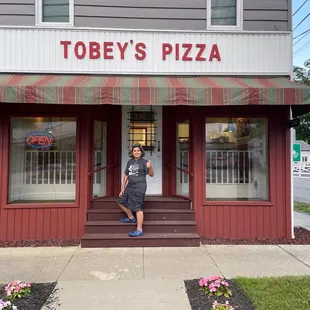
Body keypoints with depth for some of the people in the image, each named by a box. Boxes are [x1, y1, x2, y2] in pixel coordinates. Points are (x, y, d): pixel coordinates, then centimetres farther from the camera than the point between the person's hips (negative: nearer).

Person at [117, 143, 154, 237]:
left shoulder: (144, 162, -6)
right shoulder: (130, 162, 12)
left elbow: (151, 174, -12)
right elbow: (126, 175, 16)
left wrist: (150, 167, -33)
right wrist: (123, 188, 16)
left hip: (139, 188, -8)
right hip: (129, 186, 8)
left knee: (138, 208, -11)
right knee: (121, 201, 19)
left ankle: (139, 230, -6)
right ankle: (131, 218, 36)